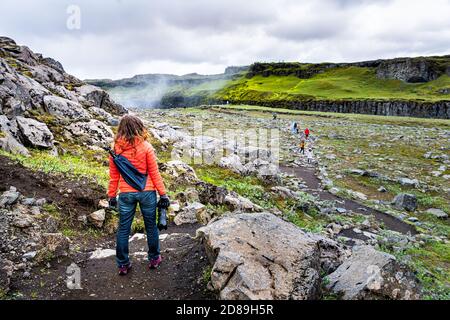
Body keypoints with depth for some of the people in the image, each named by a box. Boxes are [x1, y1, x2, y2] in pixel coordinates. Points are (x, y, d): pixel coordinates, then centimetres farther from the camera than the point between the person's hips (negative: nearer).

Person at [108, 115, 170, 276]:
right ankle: (154, 259, 31)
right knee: (151, 226, 16)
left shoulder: (116, 149, -5)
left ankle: (123, 265, 24)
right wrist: (163, 194, 0)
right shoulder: (146, 147, -11)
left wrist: (111, 195, 12)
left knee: (123, 229, 13)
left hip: (126, 194, 2)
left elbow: (113, 176, 1)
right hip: (147, 192, -1)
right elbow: (154, 173, -8)